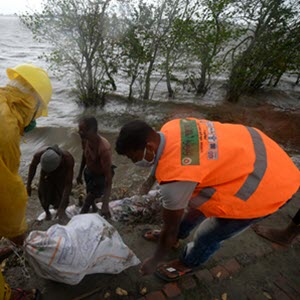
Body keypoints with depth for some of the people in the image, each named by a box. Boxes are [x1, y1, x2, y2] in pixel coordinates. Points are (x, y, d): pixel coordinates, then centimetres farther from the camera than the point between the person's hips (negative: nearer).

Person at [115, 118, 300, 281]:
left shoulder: (175, 176, -34)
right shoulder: (170, 128, -12)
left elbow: (170, 228, -18)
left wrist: (154, 261, 1)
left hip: (267, 185, -8)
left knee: (210, 234, 8)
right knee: (197, 203, 22)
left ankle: (188, 264, 38)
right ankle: (178, 236, 47)